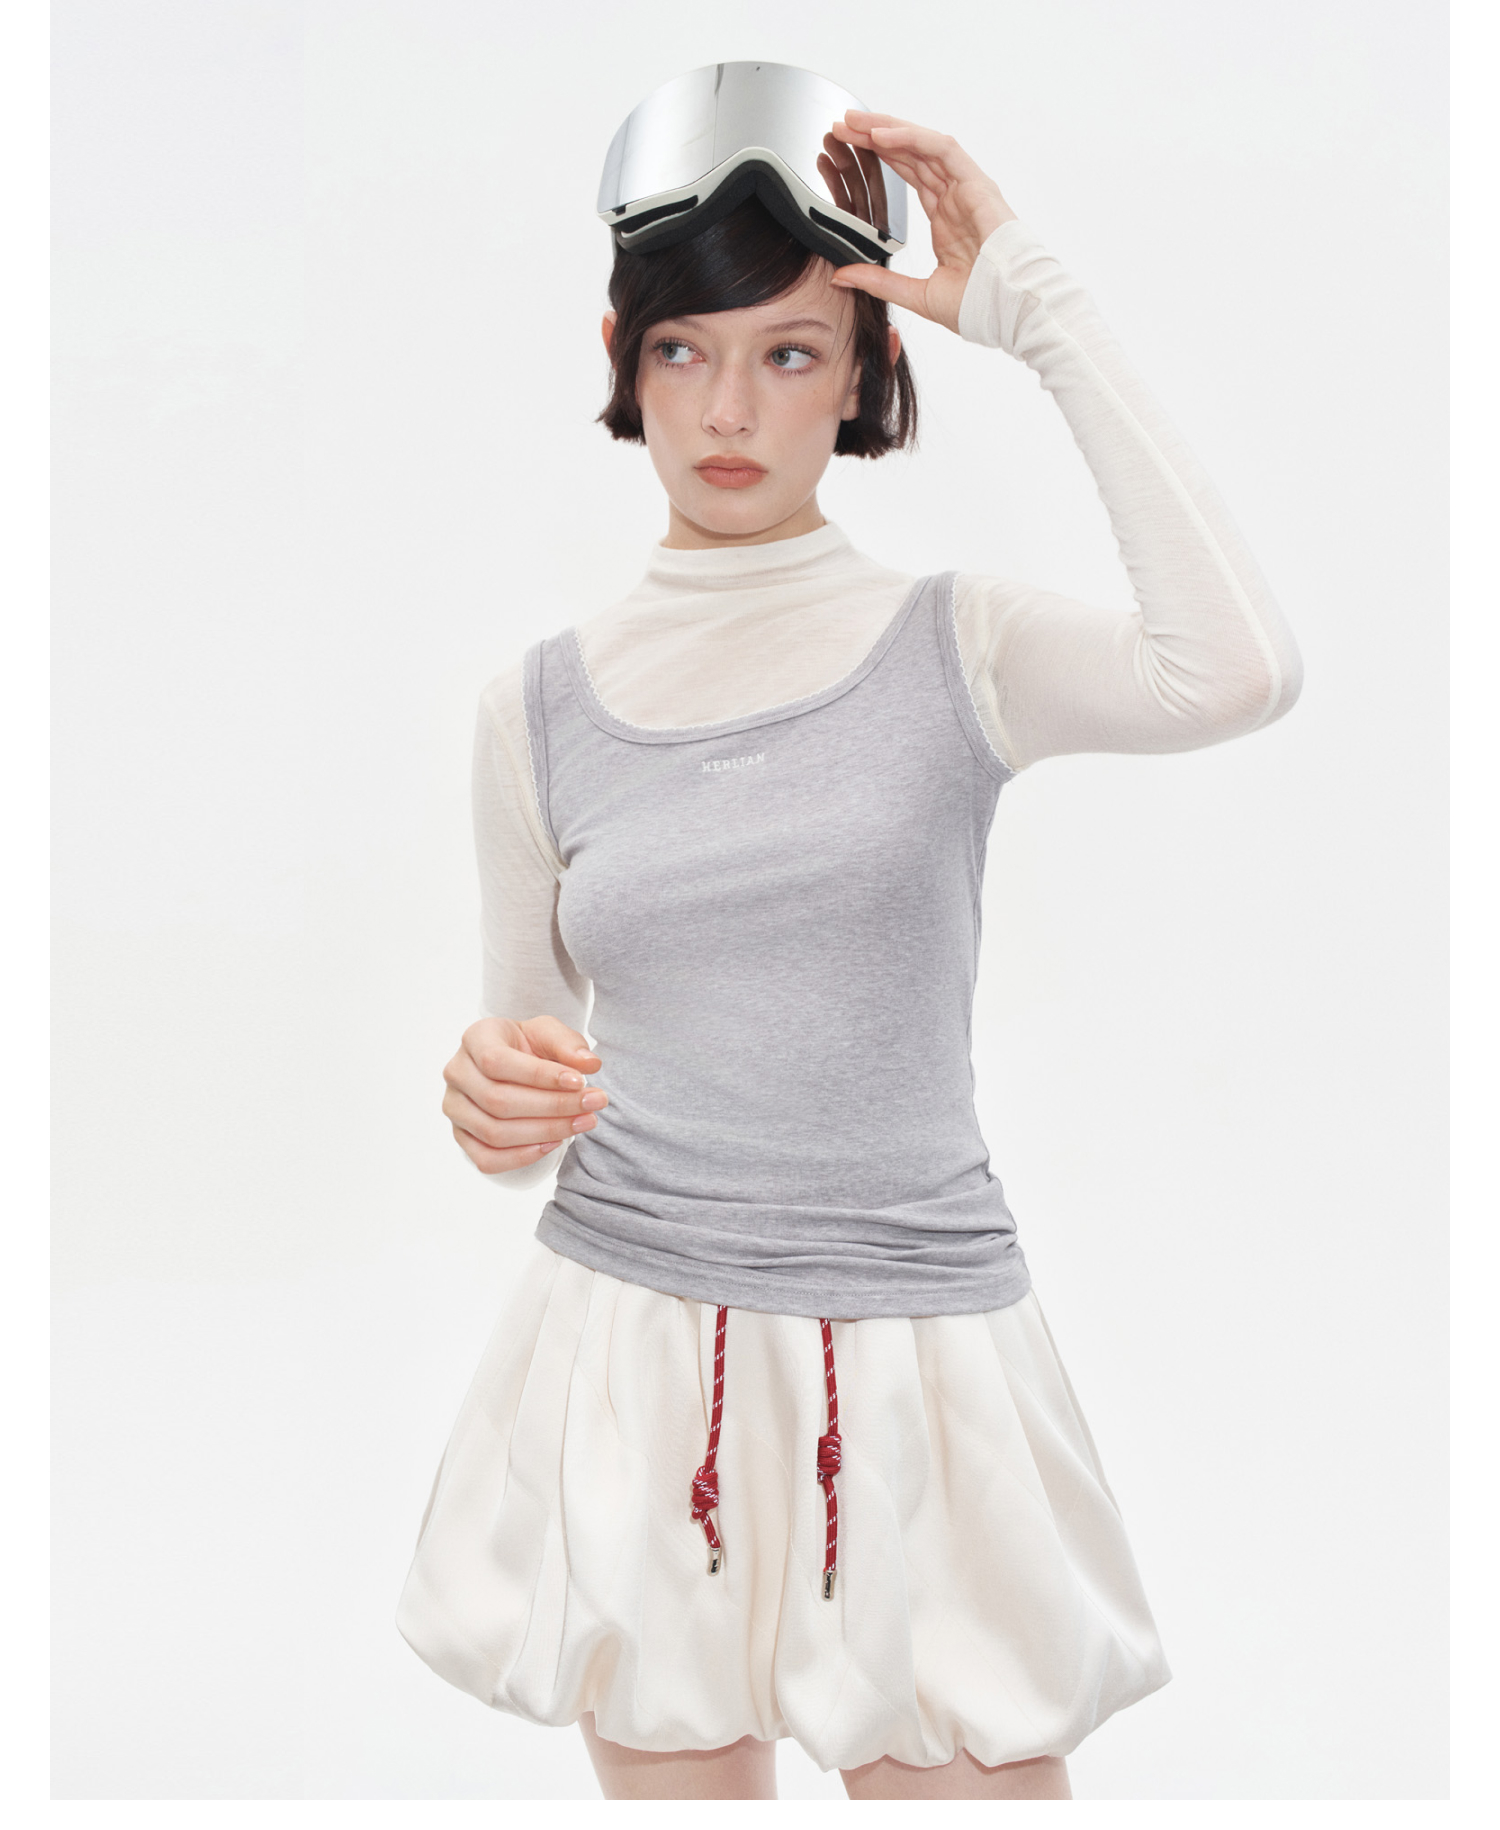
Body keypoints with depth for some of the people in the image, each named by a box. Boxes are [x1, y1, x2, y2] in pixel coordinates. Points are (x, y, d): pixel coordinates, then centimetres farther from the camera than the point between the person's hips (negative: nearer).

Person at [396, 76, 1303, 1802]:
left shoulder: (959, 649, -5)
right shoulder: (543, 705, 3)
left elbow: (1237, 671, -27)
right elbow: (530, 1048, 12)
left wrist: (1035, 304, -20)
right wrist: (495, 1096, -13)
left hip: (909, 1358, -2)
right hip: (628, 1340, 2)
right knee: (671, 1773, 16)